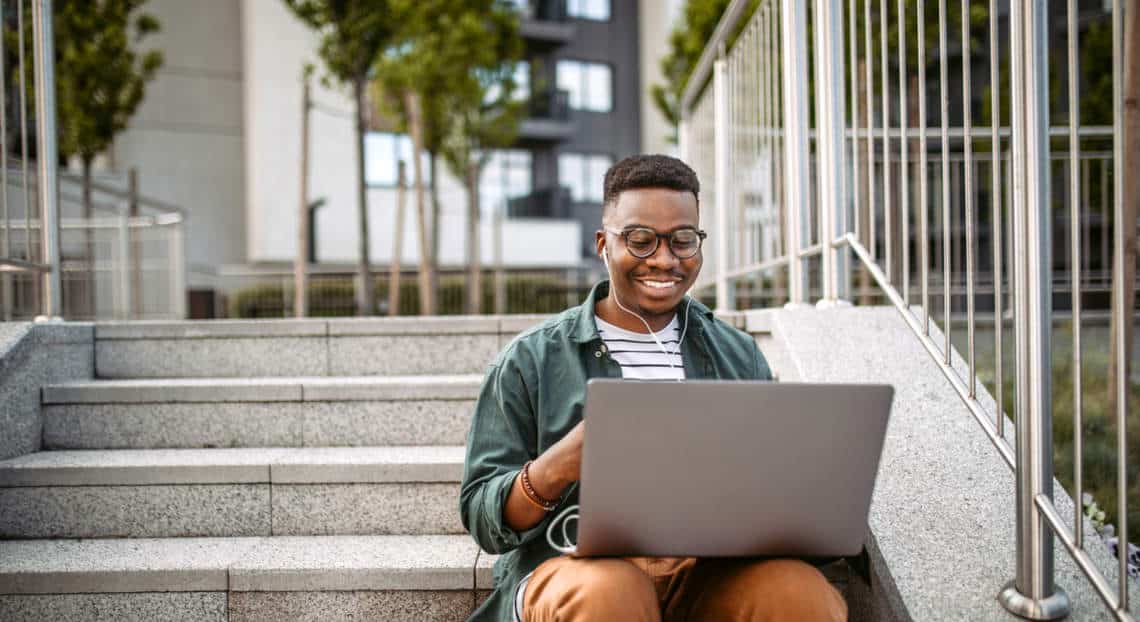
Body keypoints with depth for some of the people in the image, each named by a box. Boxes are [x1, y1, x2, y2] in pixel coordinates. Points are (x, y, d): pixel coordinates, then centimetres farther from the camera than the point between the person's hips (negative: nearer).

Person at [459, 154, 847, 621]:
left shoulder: (739, 355, 18)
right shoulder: (531, 360, 7)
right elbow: (482, 518, 4)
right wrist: (560, 464, -16)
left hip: (712, 571, 2)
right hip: (582, 568, -1)